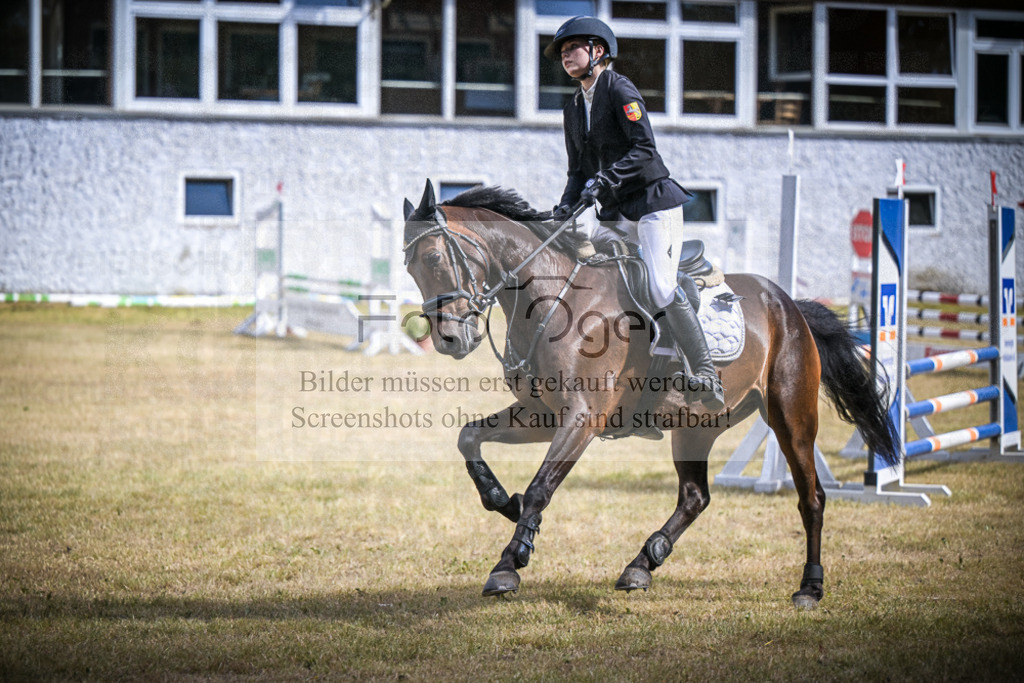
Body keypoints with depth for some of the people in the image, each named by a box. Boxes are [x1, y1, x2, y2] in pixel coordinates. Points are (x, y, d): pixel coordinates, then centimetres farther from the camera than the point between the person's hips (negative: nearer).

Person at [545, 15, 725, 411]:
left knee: (662, 287, -20)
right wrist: (567, 203, -3)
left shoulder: (619, 90, -8)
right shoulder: (573, 111, 15)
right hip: (614, 215, 8)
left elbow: (644, 149, -18)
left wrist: (604, 179, -28)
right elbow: (579, 170, 17)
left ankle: (704, 373, -16)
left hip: (653, 203, -8)